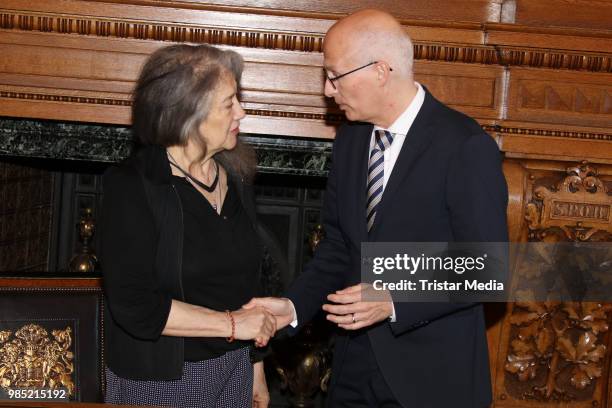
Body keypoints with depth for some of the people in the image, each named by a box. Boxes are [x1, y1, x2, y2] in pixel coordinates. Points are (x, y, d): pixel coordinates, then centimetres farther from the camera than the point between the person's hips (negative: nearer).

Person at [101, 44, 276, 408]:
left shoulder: (236, 177, 4)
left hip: (234, 373, 5)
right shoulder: (132, 187, -15)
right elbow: (134, 306, -21)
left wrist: (256, 369, 14)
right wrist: (231, 324, -17)